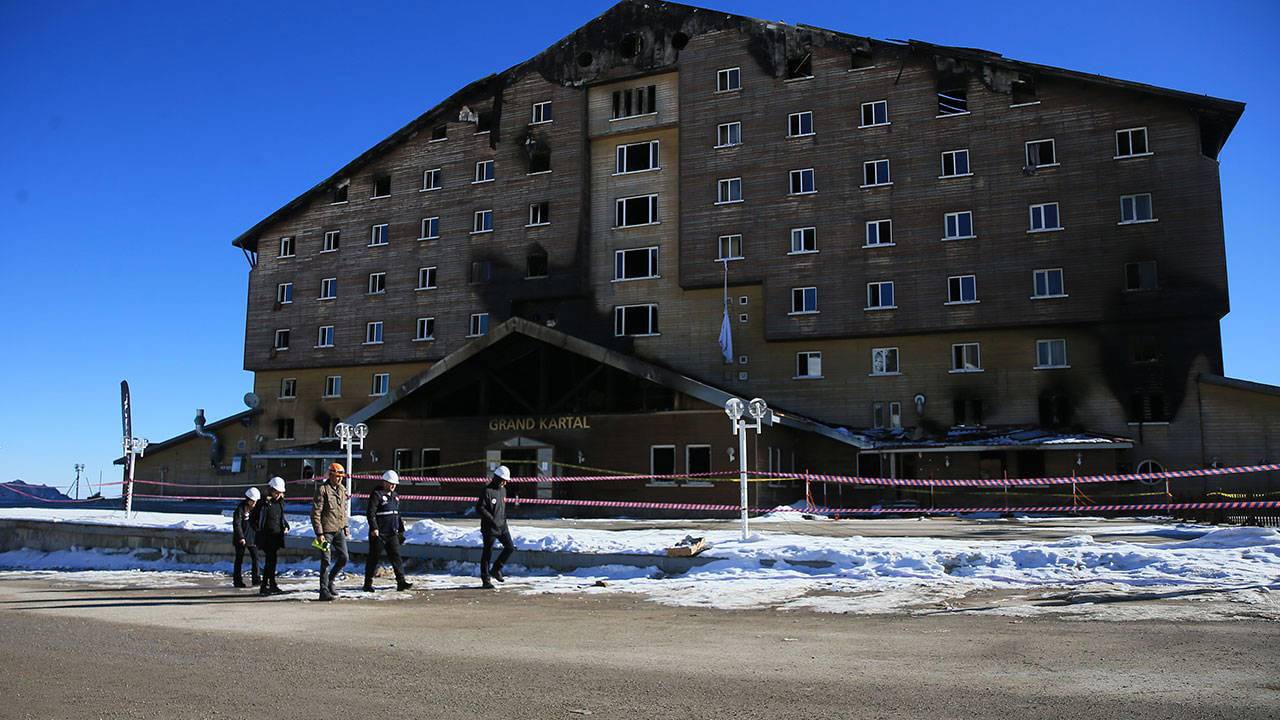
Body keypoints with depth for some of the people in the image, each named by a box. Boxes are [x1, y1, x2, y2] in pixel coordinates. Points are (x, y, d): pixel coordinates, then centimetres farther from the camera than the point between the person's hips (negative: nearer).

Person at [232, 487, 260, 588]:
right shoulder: (240, 508, -14)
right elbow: (236, 524, -19)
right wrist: (241, 537, -24)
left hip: (252, 537, 6)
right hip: (240, 539, -6)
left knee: (255, 558, 3)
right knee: (239, 559, 2)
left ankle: (256, 579, 9)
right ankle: (238, 581, 8)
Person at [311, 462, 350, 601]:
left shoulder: (342, 489, 11)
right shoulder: (322, 489, -11)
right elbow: (315, 513, -14)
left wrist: (345, 526, 18)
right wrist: (319, 533, -17)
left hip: (339, 530, 7)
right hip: (326, 531, -7)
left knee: (344, 558, 5)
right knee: (326, 562, -3)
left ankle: (329, 581, 26)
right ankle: (324, 591, 5)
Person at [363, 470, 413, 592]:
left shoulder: (394, 496, 17)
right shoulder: (377, 494, -7)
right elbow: (370, 513, -15)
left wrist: (401, 530, 24)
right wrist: (374, 528, -24)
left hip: (392, 534, 7)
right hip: (378, 534, -7)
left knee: (396, 556, 1)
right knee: (373, 558, 2)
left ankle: (401, 582, -1)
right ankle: (368, 583, 13)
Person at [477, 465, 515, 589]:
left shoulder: (503, 490, 11)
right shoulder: (487, 491, -13)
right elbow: (479, 508, -17)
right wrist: (492, 520, -21)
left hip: (502, 526, 7)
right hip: (489, 528, -7)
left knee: (510, 547, -1)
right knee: (487, 553, 1)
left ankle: (496, 569, 17)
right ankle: (485, 580, 10)